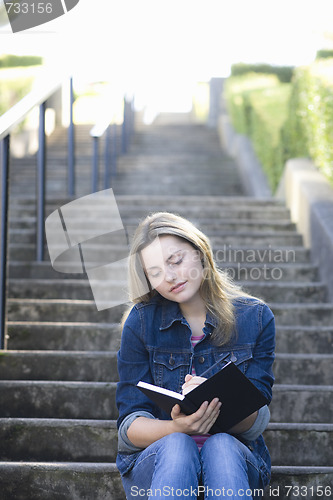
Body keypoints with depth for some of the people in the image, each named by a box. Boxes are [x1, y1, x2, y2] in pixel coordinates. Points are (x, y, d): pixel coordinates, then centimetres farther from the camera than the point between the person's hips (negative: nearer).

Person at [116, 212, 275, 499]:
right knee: (176, 446, -36)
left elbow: (256, 423, -4)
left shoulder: (255, 317, 1)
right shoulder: (141, 322, 0)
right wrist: (176, 428, -26)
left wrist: (217, 402, -28)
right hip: (154, 460, 0)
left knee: (221, 446, -35)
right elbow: (130, 425, -3)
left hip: (234, 456, 1)